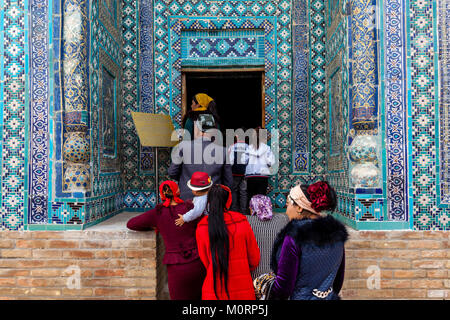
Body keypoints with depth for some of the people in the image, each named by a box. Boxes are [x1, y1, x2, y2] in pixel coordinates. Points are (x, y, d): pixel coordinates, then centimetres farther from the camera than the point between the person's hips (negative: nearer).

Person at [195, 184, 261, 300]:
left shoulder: (201, 228, -10)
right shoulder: (242, 222, -11)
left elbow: (205, 262, 3)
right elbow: (254, 259, 1)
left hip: (214, 291, 0)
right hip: (242, 291, 0)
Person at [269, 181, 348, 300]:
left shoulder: (293, 236, -19)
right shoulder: (337, 232, 1)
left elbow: (284, 285, -16)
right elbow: (338, 280, 11)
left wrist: (271, 295, 2)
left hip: (302, 297, -6)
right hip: (331, 297, 7)